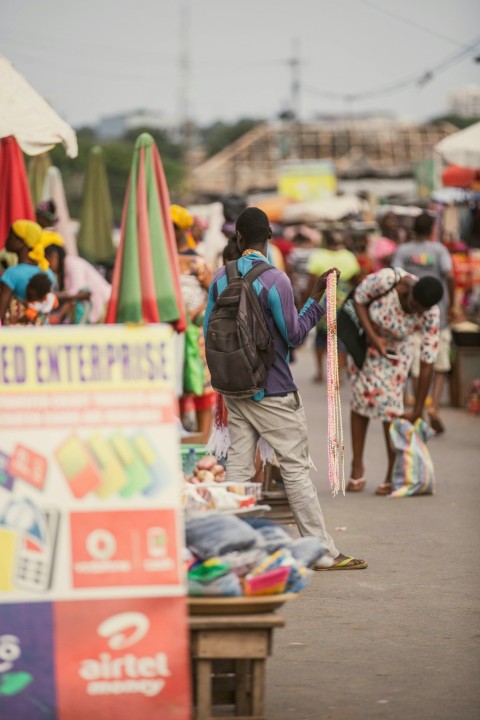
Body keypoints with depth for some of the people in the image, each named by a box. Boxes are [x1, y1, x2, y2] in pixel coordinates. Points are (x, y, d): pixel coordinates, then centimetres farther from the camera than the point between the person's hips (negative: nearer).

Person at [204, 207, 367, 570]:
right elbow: (293, 335, -9)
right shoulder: (275, 280, -13)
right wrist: (316, 299, -4)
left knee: (238, 467, 8)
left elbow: (209, 335, 9)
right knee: (296, 468, -1)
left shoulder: (220, 279, 4)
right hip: (272, 391, -5)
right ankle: (324, 552, 2)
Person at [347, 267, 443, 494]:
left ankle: (393, 475, 0)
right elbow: (359, 299, -15)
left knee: (390, 405, -9)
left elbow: (427, 363, -24)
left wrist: (417, 411, -20)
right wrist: (373, 337, -26)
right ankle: (357, 467, 12)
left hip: (395, 350, -1)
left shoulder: (430, 316, -30)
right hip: (364, 339, 1)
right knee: (361, 397, 1)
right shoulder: (387, 279, -34)